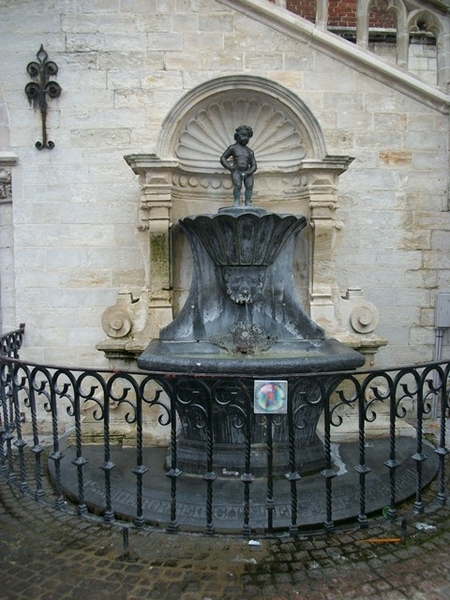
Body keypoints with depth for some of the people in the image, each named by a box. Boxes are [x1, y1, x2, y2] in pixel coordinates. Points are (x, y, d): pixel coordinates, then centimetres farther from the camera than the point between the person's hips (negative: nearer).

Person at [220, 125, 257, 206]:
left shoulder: (250, 151, 20)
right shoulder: (233, 147, 14)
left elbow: (254, 166, 14)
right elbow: (222, 158, 13)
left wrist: (248, 173, -7)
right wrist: (229, 167, -5)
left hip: (247, 172, 2)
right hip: (236, 171, -2)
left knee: (250, 186, -25)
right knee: (238, 185, -29)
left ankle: (248, 202, -21)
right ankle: (237, 201, -20)